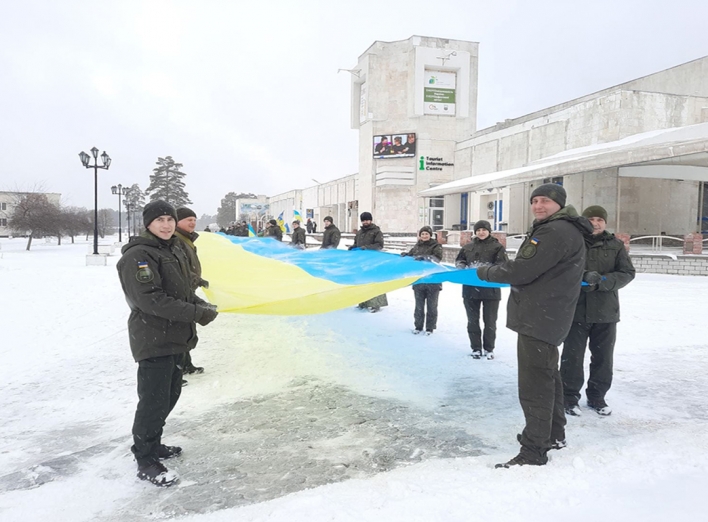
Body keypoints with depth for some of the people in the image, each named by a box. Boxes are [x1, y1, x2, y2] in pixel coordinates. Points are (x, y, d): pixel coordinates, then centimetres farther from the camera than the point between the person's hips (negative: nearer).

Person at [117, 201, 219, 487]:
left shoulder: (174, 251, 13)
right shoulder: (138, 256, -17)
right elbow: (151, 299, -25)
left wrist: (201, 304, 1)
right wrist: (195, 312, -24)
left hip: (176, 337, 9)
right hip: (153, 341, -9)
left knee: (170, 394, 19)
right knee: (154, 401, -2)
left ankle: (153, 444, 37)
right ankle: (146, 462, 14)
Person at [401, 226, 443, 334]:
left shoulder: (436, 246, -5)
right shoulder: (417, 246, 9)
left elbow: (438, 258, -21)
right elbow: (410, 256, 14)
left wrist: (425, 257, -35)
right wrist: (406, 254, -8)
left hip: (433, 280, -4)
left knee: (432, 305, 8)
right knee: (419, 305, 12)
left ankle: (430, 328, 18)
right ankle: (418, 326, 23)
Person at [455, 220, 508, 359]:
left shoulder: (497, 246, -1)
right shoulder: (468, 246, 10)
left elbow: (502, 265, -9)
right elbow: (459, 260, 15)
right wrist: (463, 268, -7)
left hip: (490, 289, -3)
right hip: (470, 289, 3)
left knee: (490, 321, 8)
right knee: (473, 320, 10)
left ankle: (489, 348, 22)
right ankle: (476, 348, 21)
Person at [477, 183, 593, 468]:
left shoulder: (555, 232, -17)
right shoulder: (562, 230, 18)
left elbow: (521, 271, -21)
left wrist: (485, 272, -7)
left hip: (539, 319, -12)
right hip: (546, 317, 12)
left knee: (535, 384, -7)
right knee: (547, 375, 22)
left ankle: (534, 450, 0)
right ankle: (554, 434, 37)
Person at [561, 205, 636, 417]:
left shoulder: (615, 245, 3)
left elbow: (627, 273, -2)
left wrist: (602, 281, -19)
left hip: (605, 311, 3)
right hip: (576, 309, -2)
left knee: (603, 357, 13)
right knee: (572, 356, 3)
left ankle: (596, 396, 29)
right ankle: (569, 397, 18)